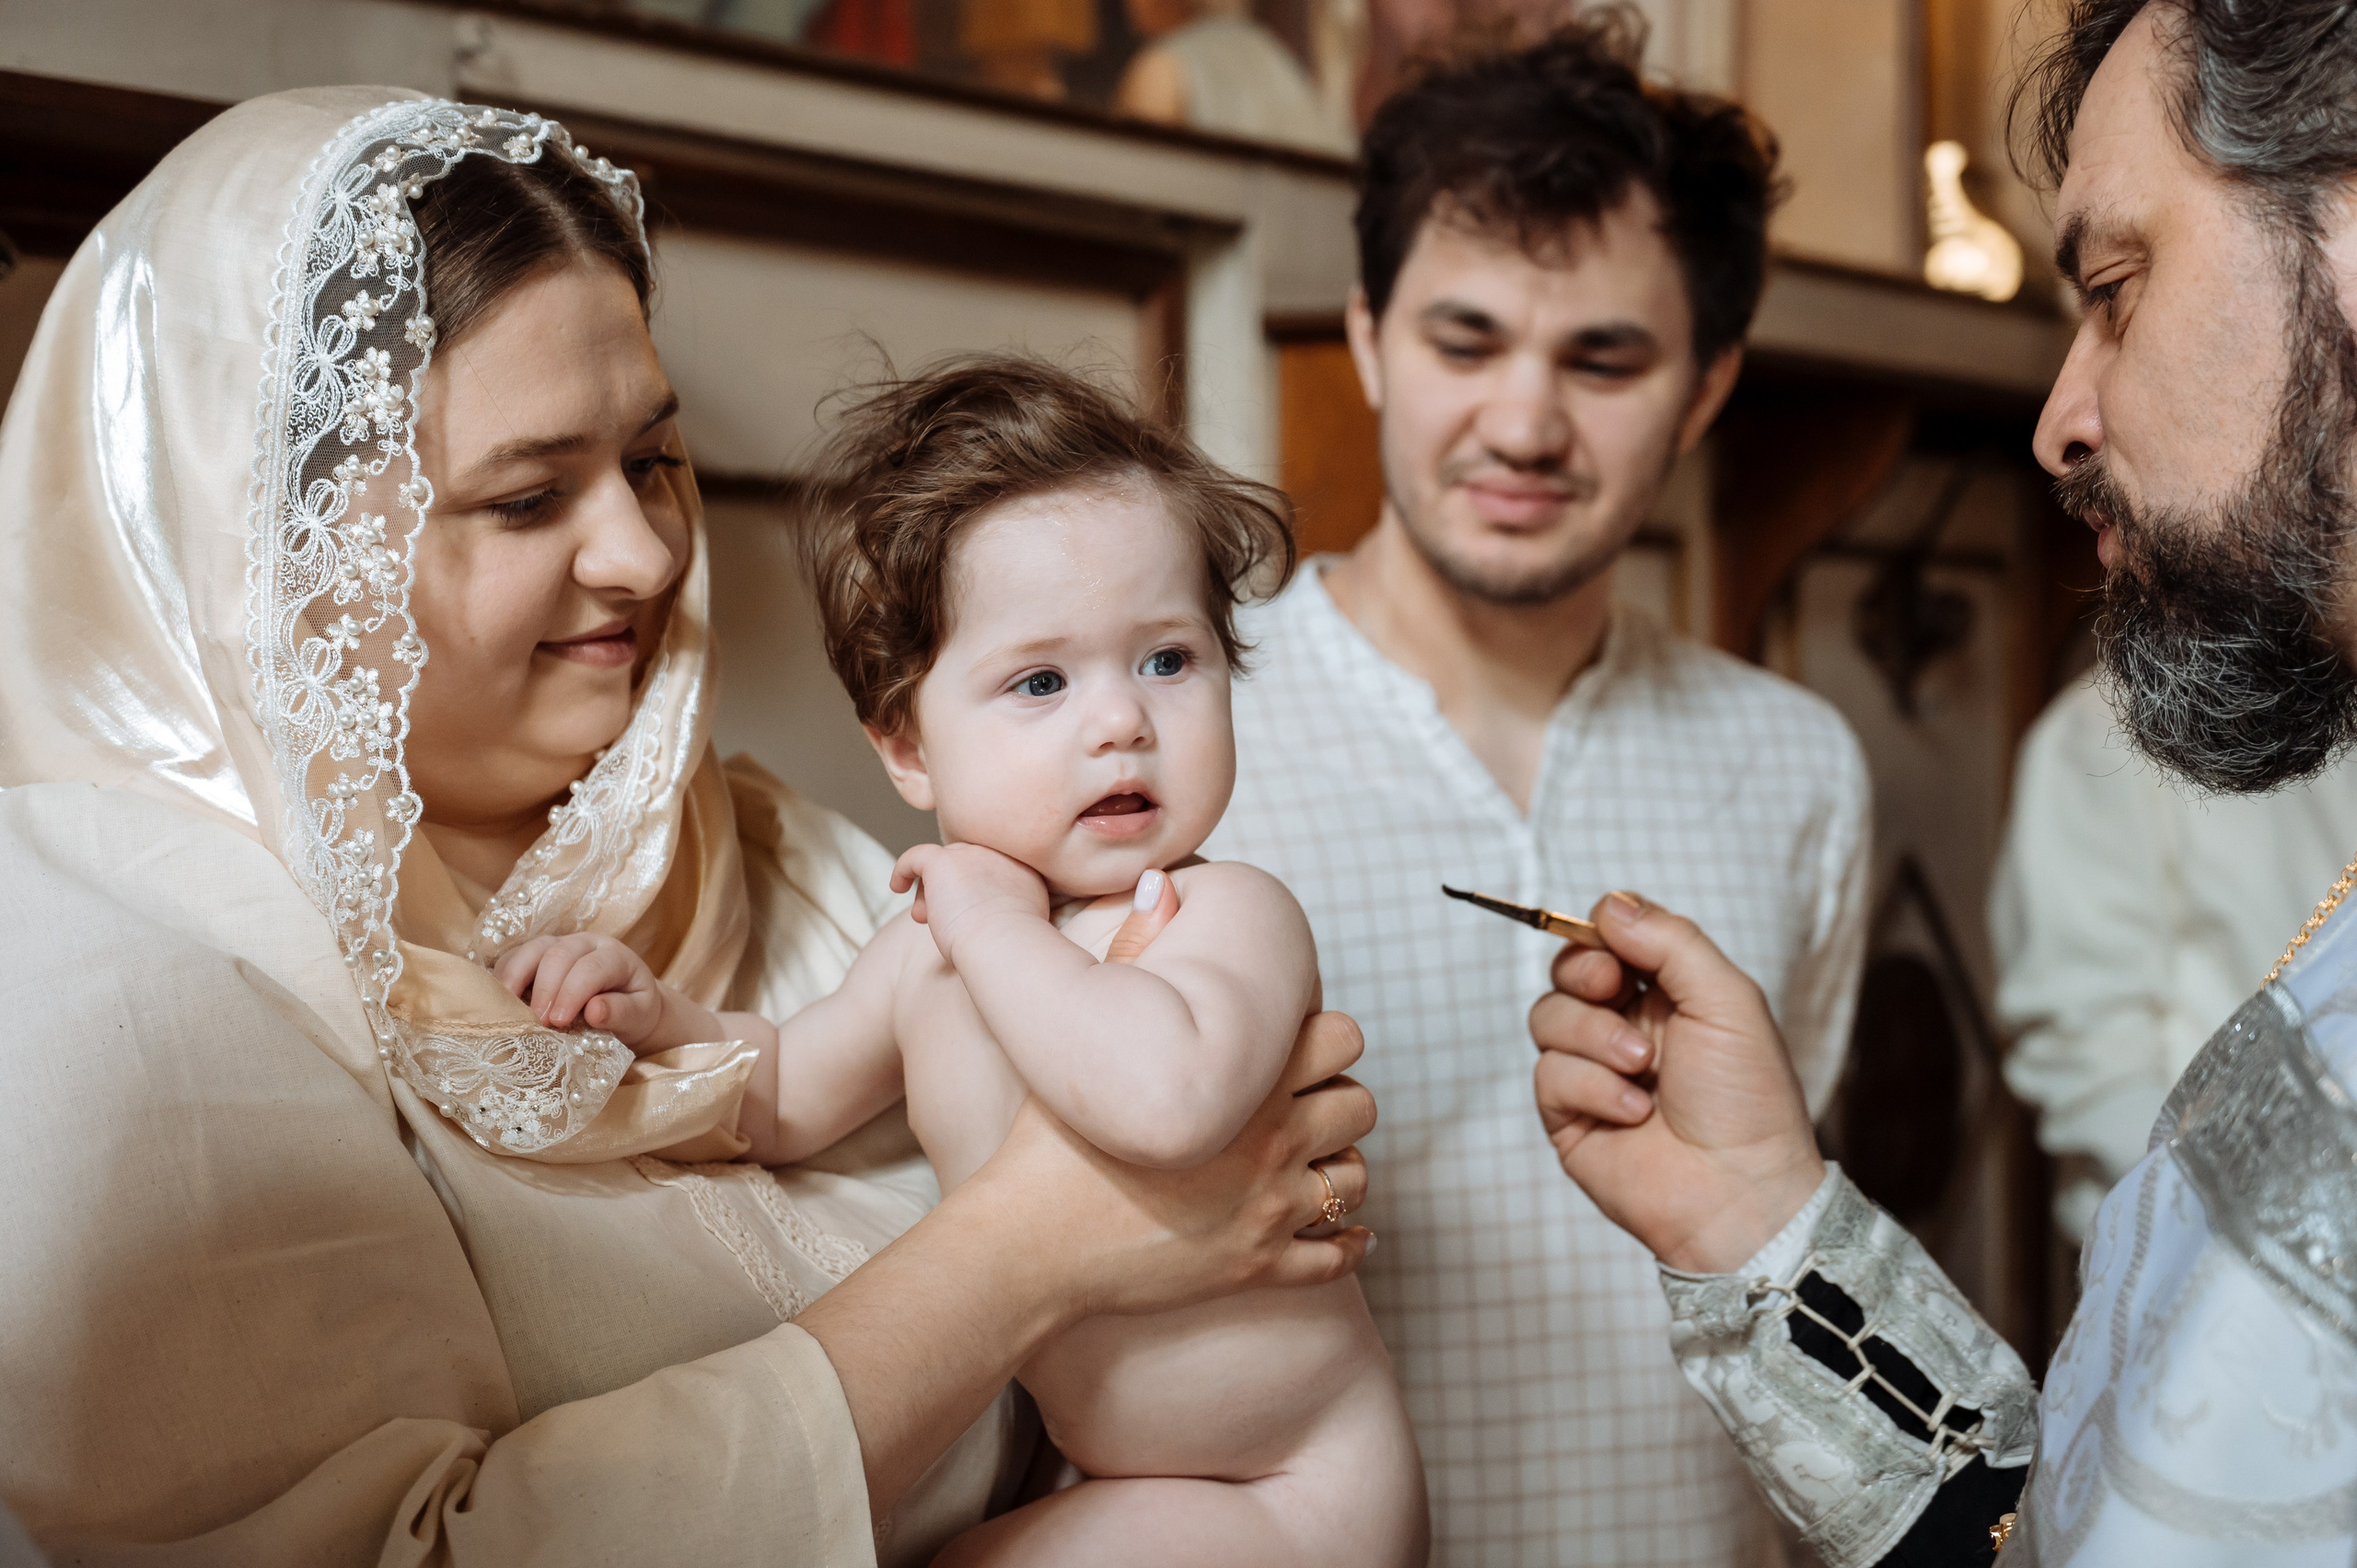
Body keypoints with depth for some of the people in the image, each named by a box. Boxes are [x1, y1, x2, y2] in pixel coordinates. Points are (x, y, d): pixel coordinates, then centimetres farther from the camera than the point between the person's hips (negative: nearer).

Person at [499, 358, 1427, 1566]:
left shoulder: (1232, 917, -23)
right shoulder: (926, 949, 0)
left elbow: (1168, 1097, -46)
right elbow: (784, 1099, 17)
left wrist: (1001, 928, -32)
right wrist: (658, 1017, -3)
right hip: (1110, 1469, 7)